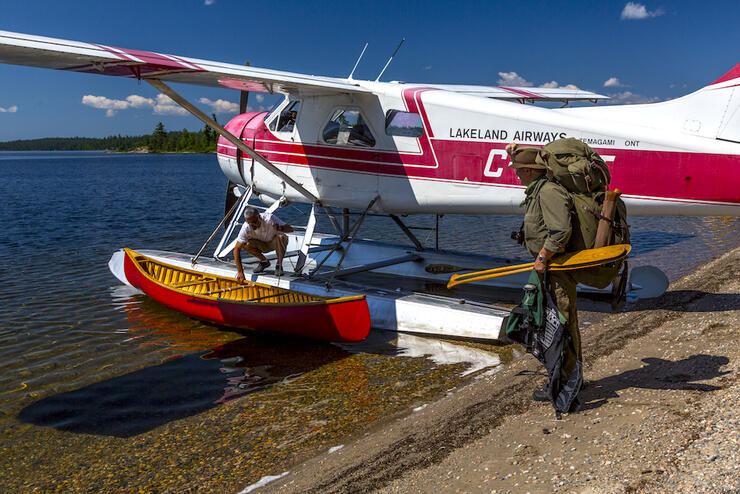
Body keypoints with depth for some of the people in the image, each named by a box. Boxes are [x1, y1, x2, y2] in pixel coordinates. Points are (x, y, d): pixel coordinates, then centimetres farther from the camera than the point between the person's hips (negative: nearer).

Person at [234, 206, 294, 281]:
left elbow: (290, 229, -35)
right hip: (262, 245, 2)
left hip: (275, 241, -2)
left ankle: (279, 265, -14)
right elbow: (237, 249, -25)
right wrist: (240, 272, -30)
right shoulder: (246, 228, -27)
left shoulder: (269, 218, -33)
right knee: (246, 245, -26)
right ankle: (264, 261, 1)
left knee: (281, 237, -36)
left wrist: (280, 228, -58)